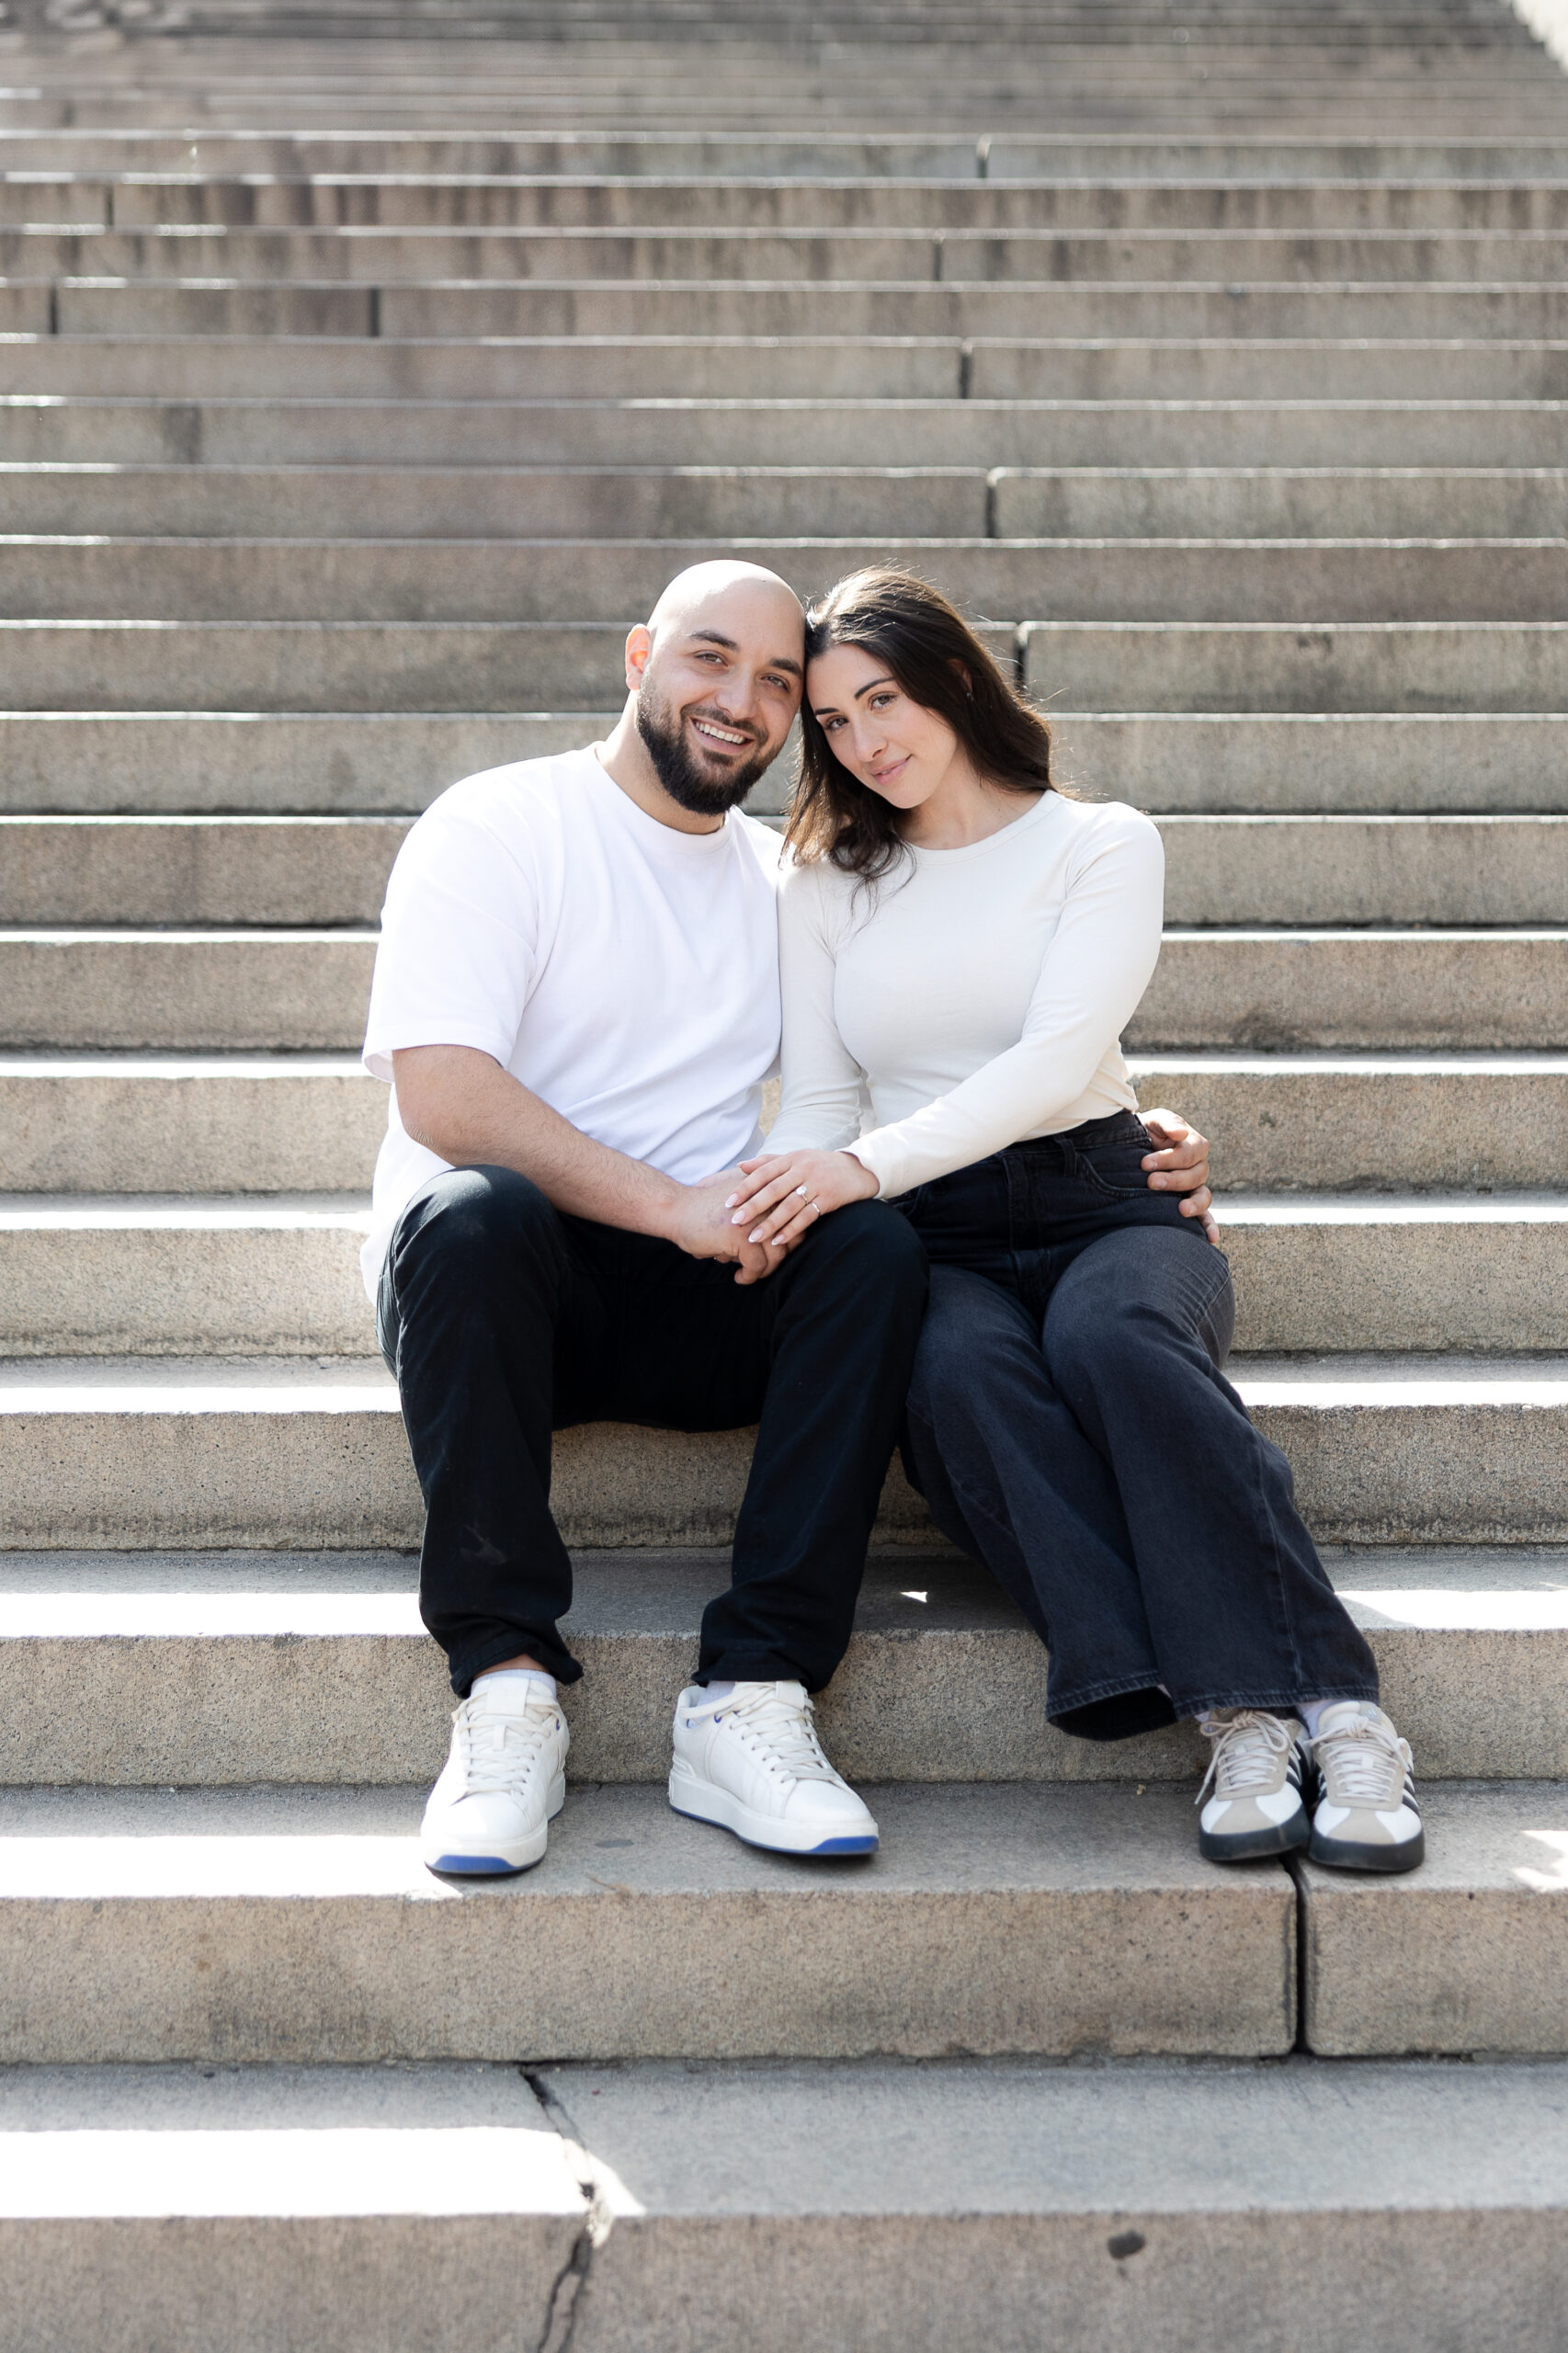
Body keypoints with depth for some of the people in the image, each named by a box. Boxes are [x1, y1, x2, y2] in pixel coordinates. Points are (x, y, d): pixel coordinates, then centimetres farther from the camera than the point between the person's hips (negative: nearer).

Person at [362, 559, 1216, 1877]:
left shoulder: (786, 882, 17)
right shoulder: (499, 829, -1)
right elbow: (440, 1095, -15)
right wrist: (671, 1203, -23)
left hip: (704, 1300, 4)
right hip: (500, 1277, -4)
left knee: (876, 1244, -26)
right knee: (470, 1212, -38)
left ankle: (752, 1703, -29)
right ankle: (507, 1692, -30)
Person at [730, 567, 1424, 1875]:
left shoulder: (1100, 843, 7)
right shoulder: (826, 889, 19)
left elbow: (1057, 1057, -9)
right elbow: (817, 1103, 12)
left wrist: (867, 1163, -24)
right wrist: (783, 1205, -13)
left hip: (1101, 1204, -1)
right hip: (934, 1243, 2)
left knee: (1111, 1335, -39)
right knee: (961, 1372, -36)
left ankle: (1338, 1715, -41)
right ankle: (1240, 1724, -43)